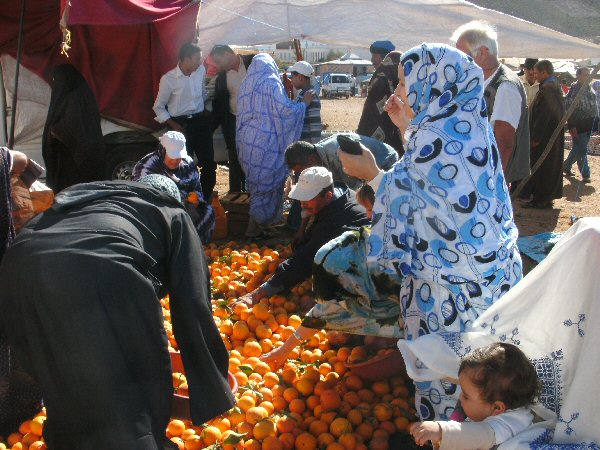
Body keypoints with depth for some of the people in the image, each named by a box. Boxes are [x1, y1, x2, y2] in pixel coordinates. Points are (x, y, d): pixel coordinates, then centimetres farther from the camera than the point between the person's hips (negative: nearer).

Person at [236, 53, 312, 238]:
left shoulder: (246, 85, 11)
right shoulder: (272, 83, -9)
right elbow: (285, 110, -14)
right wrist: (304, 103, -1)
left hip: (247, 140, 7)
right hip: (267, 141, -7)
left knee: (256, 181, 17)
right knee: (267, 183, 2)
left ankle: (255, 225, 22)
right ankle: (255, 227, 4)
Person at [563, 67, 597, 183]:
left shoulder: (589, 88, 10)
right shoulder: (574, 90, -14)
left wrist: (595, 120, 15)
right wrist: (572, 127, -19)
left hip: (589, 124, 8)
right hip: (578, 125, -8)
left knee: (578, 148, 16)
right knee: (581, 150, -1)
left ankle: (566, 167, 31)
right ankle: (585, 175, 6)